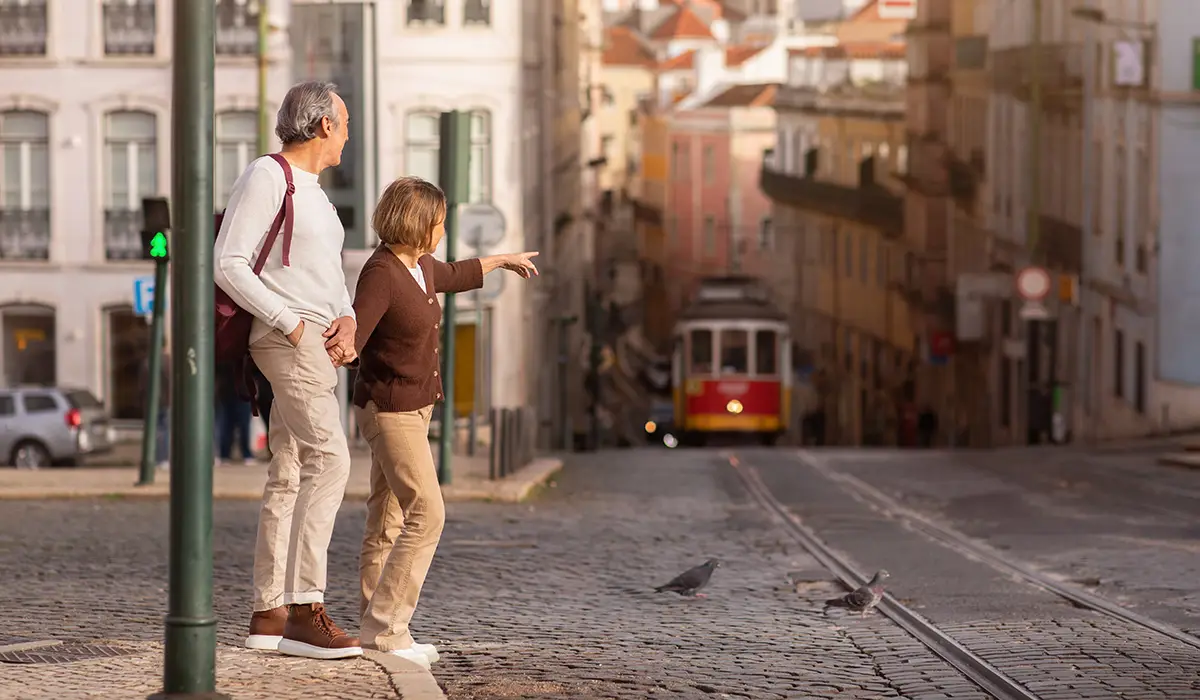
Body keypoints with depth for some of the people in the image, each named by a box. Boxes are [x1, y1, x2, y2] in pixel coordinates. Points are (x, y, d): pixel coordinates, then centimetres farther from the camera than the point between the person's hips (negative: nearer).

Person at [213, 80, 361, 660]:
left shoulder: (311, 190, 22)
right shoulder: (265, 177, -8)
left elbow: (331, 274, 22)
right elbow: (229, 266, -15)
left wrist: (346, 322, 1)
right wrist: (292, 324, -18)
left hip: (316, 343, 10)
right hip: (287, 340, -10)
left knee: (289, 476, 7)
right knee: (330, 461, -19)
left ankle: (269, 614, 8)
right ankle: (305, 608, -24)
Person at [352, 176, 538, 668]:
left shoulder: (418, 266, 9)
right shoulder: (380, 273, -19)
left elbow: (451, 277, 33)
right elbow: (353, 337, -28)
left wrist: (502, 260, 46)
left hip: (413, 409, 9)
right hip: (390, 409, -9)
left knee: (388, 521, 8)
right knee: (426, 515, -14)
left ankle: (377, 628, 10)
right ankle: (385, 628, -13)